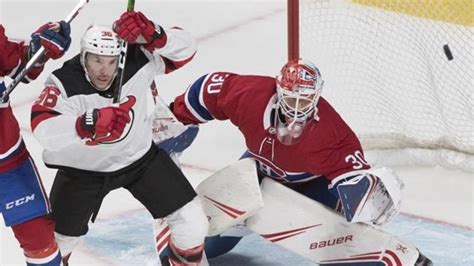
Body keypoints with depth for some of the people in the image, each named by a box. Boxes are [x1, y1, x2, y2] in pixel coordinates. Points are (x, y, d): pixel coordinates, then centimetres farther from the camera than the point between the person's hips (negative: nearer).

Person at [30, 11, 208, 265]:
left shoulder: (136, 61, -23)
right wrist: (89, 124, -64)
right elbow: (43, 130, -46)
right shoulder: (64, 82, -31)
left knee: (192, 222, -2)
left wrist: (152, 34, -45)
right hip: (83, 169, -1)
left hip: (139, 157, 2)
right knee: (57, 241, 12)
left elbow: (185, 49, -25)